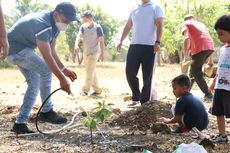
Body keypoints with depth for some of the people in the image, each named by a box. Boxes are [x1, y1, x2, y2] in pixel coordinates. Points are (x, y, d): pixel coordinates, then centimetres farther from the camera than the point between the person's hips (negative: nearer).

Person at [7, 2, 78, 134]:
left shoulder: (54, 25, 1)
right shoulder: (42, 25, -31)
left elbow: (52, 51, 7)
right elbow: (47, 56, -35)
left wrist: (64, 69, -3)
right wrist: (62, 79, -34)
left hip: (23, 48, 10)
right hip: (15, 48, -10)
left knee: (35, 83, 7)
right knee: (46, 70, -17)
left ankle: (20, 123, 11)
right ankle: (47, 112, -3)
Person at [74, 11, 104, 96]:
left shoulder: (97, 27, -9)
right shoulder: (83, 27, 3)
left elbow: (101, 41, -7)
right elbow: (79, 36, -12)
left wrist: (102, 53, -8)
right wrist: (76, 45, -32)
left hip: (94, 52, -6)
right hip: (85, 52, 6)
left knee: (90, 72, -11)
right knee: (91, 72, 12)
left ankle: (85, 90, -14)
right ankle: (97, 90, 21)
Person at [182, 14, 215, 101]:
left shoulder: (186, 24, 14)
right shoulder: (201, 24, 32)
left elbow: (186, 38, -6)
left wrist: (185, 56, -10)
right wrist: (210, 60, 30)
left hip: (200, 48, -7)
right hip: (210, 47, 7)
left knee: (196, 72, 4)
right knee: (194, 69, 22)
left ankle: (208, 95, -1)